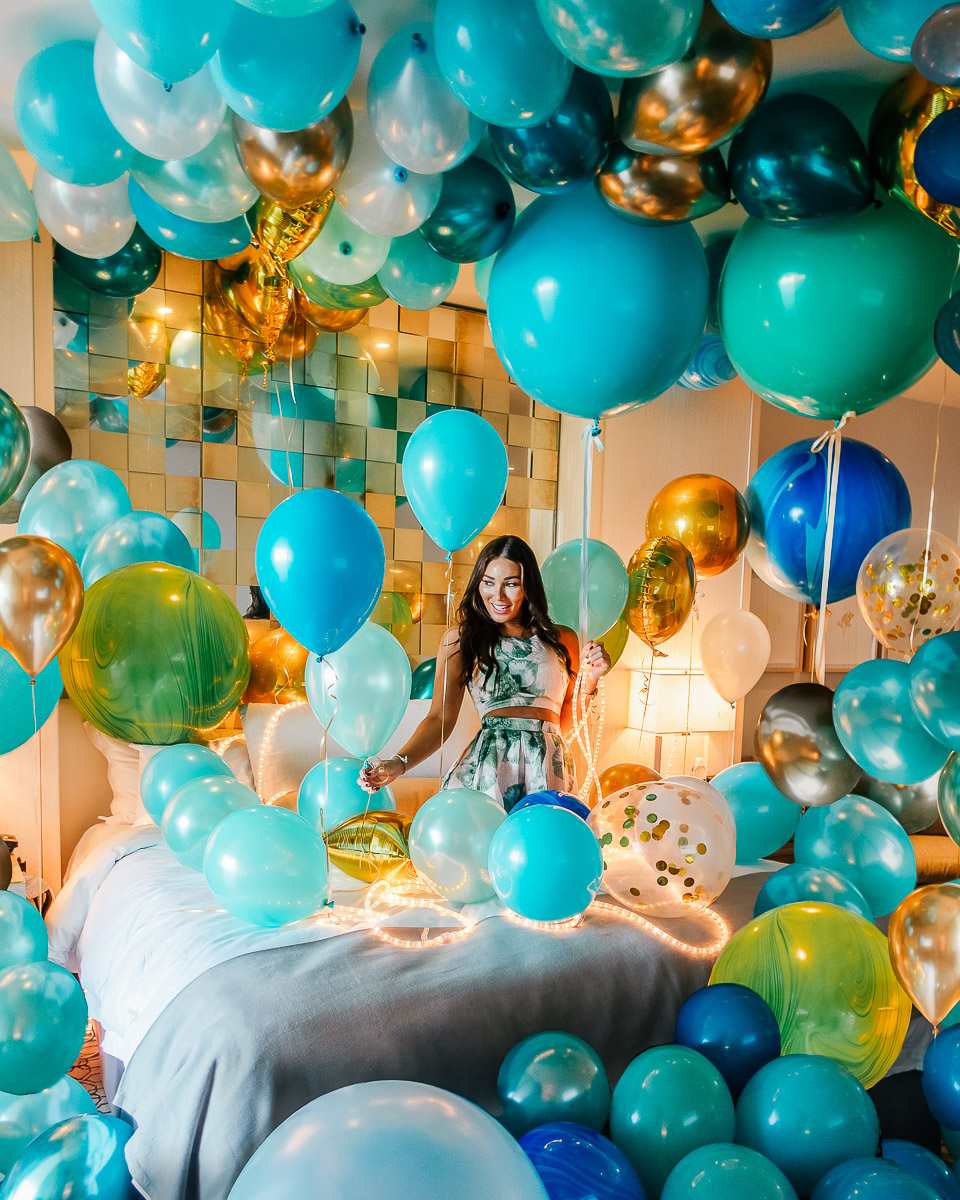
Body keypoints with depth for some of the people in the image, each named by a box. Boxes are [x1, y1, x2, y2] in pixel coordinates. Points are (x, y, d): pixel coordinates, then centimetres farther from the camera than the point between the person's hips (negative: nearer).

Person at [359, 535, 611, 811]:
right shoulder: (459, 640, 6)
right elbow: (440, 719, 1)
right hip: (486, 767, -2)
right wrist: (399, 763, -13)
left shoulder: (563, 639, 12)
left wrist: (590, 681, 1)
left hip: (550, 772, 2)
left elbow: (567, 725, 15)